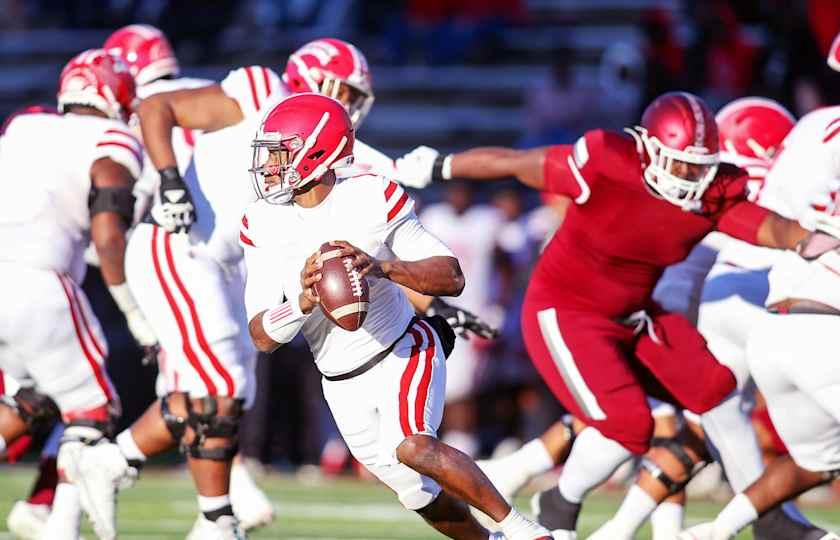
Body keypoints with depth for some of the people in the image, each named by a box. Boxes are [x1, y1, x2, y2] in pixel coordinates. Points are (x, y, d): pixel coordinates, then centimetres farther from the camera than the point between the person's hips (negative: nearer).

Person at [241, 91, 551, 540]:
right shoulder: (263, 225, -8)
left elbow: (452, 279, -17)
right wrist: (304, 301, -33)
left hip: (403, 353, -4)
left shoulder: (371, 200, -16)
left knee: (412, 446, -31)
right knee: (420, 495, 11)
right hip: (344, 385, 4)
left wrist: (381, 267, -34)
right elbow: (263, 336, -12)